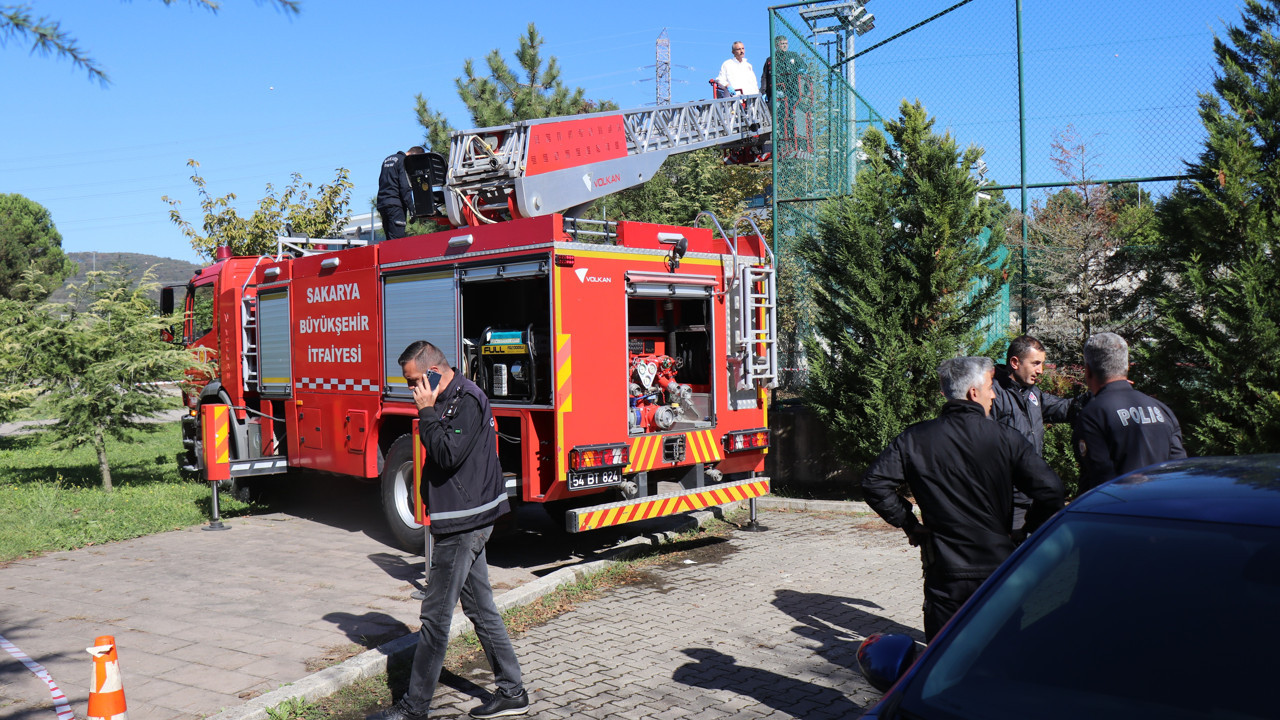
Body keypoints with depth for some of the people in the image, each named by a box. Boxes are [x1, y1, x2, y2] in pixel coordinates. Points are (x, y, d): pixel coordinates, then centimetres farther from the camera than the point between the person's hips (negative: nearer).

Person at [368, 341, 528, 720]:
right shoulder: (449, 400, 14)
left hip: (464, 524, -10)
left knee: (436, 616, -2)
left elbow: (449, 454, -25)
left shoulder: (468, 400, -15)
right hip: (464, 521, 10)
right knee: (481, 609, 13)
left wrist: (427, 412, -18)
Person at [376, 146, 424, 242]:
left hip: (381, 203, 9)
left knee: (390, 240, 8)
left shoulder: (388, 159, 23)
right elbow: (405, 187, -14)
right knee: (397, 239, -13)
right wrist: (412, 208, -14)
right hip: (395, 205, -8)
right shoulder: (404, 161, -5)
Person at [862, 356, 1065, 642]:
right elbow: (1050, 490, -13)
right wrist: (1029, 531, 3)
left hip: (944, 570, 0)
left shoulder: (915, 439, -3)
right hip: (998, 567, 0)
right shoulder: (1005, 439, -7)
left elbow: (874, 482, -7)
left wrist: (909, 524, 2)